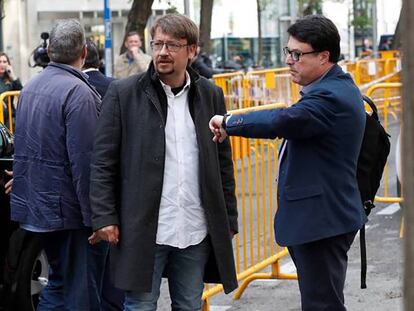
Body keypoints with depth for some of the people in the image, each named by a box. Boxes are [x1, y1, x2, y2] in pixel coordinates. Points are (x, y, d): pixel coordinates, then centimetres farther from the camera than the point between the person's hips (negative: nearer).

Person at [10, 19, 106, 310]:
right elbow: (85, 161, -21)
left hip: (34, 205, 8)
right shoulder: (78, 92, -17)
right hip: (70, 208, -8)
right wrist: (96, 217, -16)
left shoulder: (31, 87, 9)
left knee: (58, 283, 21)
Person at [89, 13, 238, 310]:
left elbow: (223, 162, 12)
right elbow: (103, 162, -2)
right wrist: (104, 217, -9)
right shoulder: (123, 93, -2)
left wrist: (229, 219, 10)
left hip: (196, 230, 3)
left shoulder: (210, 95, 8)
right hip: (142, 229, -3)